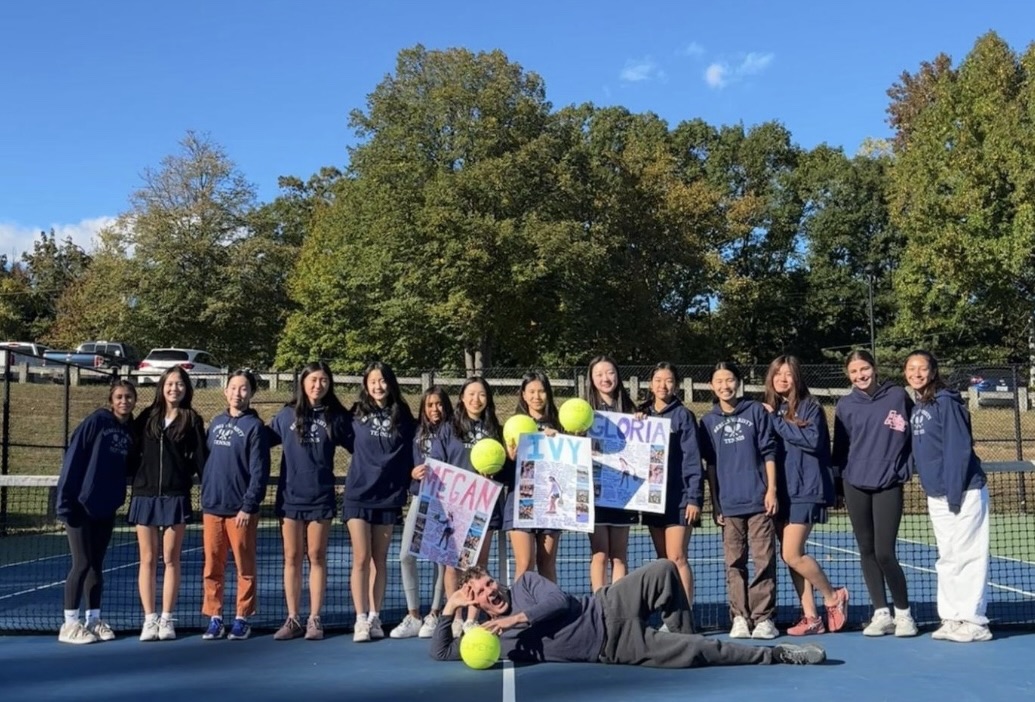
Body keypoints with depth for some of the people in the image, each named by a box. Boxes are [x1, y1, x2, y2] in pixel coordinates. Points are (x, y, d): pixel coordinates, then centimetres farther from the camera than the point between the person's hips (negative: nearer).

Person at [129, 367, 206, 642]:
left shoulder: (192, 420, 2)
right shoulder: (147, 417, 8)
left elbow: (200, 458, -2)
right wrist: (132, 481, 2)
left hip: (176, 497, -2)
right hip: (145, 495, 2)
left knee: (171, 559, 4)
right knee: (148, 559, 5)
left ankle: (167, 619, 12)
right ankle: (149, 619, 12)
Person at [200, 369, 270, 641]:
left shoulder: (255, 427, -5)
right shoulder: (216, 423, 12)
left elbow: (260, 472, -10)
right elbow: (206, 460, 16)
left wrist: (249, 506, -15)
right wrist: (205, 493, 9)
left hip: (241, 510, -5)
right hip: (212, 507, 5)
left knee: (244, 568, 4)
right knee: (212, 567, 7)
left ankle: (242, 619, 12)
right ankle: (214, 618, 15)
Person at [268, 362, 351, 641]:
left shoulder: (336, 416, 0)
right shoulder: (286, 415, 3)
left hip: (321, 497, -1)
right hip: (290, 496, 1)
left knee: (316, 557, 5)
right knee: (292, 558, 7)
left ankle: (314, 619, 12)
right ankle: (292, 619, 15)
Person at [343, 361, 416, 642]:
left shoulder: (403, 416, 3)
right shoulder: (357, 413, 1)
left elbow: (410, 455, 7)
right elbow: (351, 444, 12)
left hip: (388, 496, 1)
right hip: (358, 495, -1)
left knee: (380, 560, 8)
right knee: (361, 559, -4)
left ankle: (375, 617, 15)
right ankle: (361, 619, 1)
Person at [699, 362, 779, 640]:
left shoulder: (756, 411, 5)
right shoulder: (708, 421, 9)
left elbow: (769, 452, 4)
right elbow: (711, 465, 11)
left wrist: (772, 489, -3)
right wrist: (715, 504, 7)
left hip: (759, 501, -1)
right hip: (729, 504, 2)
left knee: (764, 560, -1)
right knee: (734, 563, 3)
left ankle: (763, 617, 6)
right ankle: (740, 617, 9)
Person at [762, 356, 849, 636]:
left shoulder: (810, 407, -3)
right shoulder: (768, 410, 12)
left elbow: (813, 439, -19)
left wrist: (776, 421, -15)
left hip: (804, 491, -6)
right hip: (780, 492, 6)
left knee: (792, 555, -10)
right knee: (791, 556, 5)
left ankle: (834, 596, 13)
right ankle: (811, 617, 14)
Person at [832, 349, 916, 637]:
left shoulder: (898, 397, 0)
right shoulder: (845, 405, 5)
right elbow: (840, 447, 10)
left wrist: (905, 468, -3)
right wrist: (835, 483, 7)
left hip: (888, 485, -3)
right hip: (855, 486, 3)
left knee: (884, 553, -8)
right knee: (867, 552, 7)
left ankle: (903, 613, 11)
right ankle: (881, 614, 17)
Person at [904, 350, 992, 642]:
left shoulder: (946, 402, -11)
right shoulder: (916, 408, 11)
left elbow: (959, 449, -16)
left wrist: (954, 493, -17)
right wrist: (934, 491, 12)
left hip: (963, 492, -8)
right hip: (936, 496, 8)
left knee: (967, 556, -3)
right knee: (947, 558, 11)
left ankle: (973, 621, 4)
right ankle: (952, 618, 17)